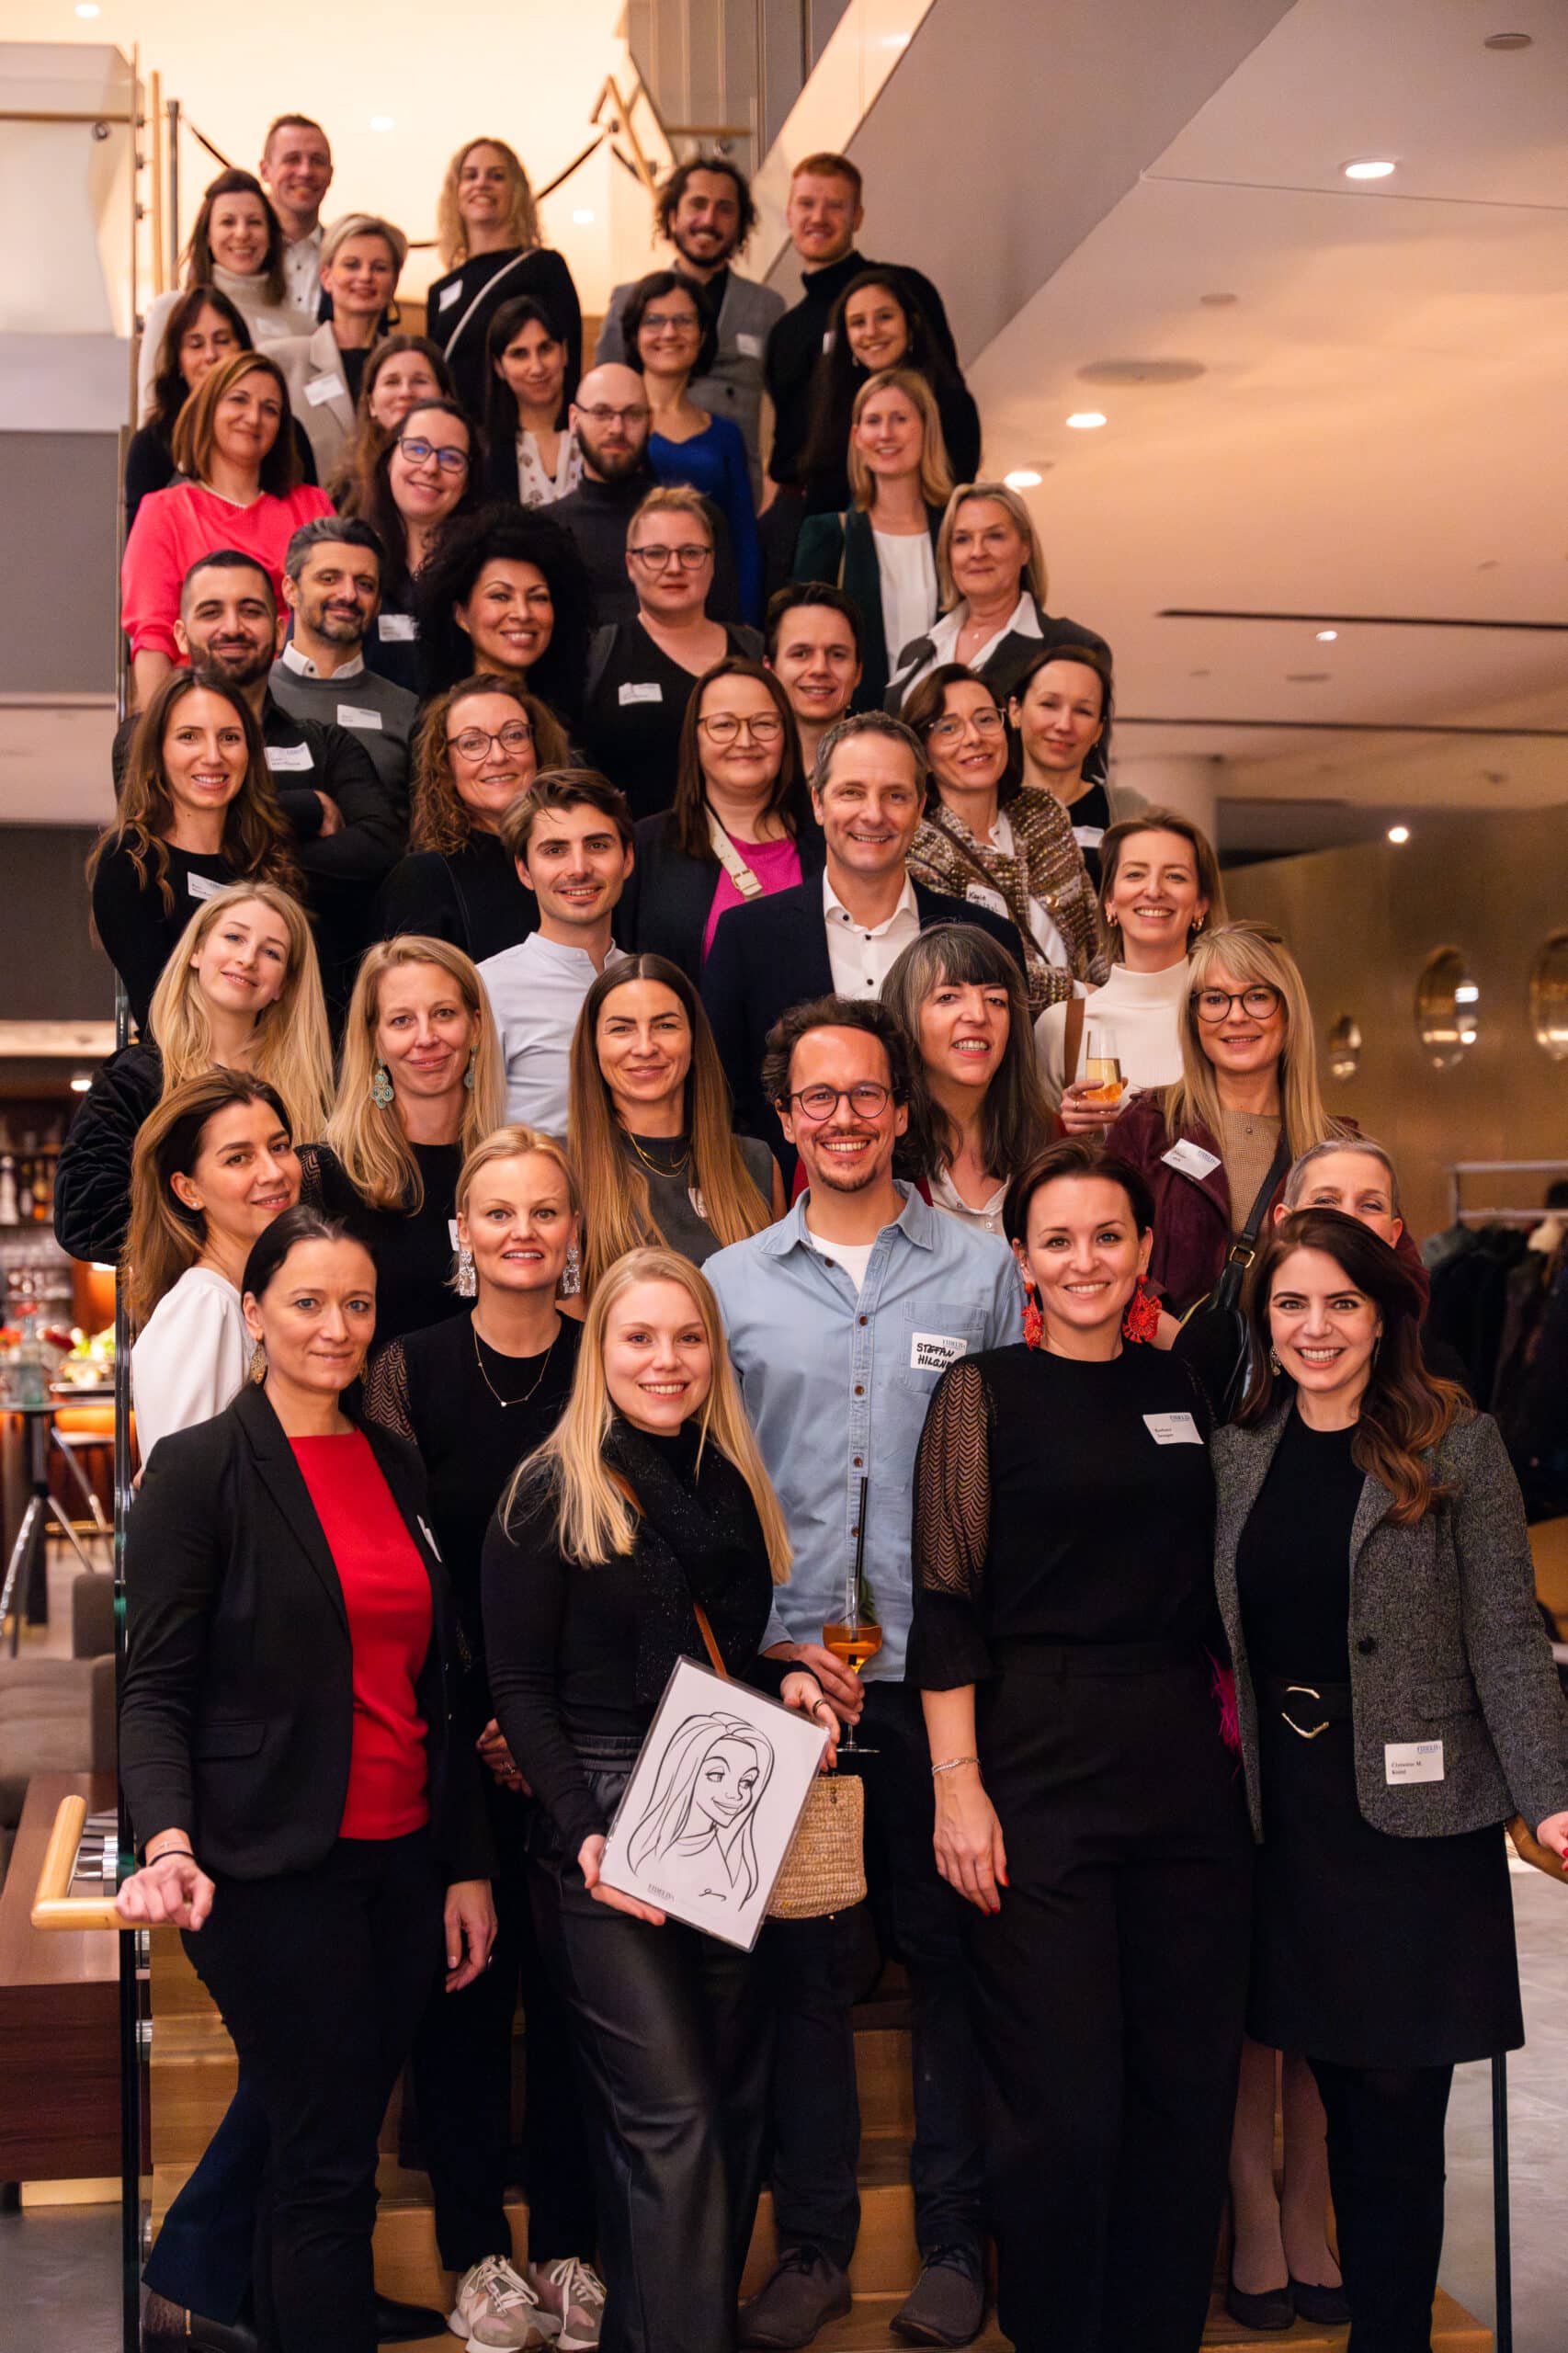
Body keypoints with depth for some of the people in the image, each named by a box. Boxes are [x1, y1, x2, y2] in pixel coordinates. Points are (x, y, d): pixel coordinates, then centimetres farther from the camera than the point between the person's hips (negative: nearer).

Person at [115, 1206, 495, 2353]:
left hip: (404, 1860, 6)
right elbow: (156, 1690, -9)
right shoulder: (200, 1468, -6)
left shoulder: (397, 1464, 11)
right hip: (280, 1870, -5)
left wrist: (469, 1865, 12)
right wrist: (170, 1843, -26)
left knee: (325, 2149, 12)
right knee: (328, 2166, -2)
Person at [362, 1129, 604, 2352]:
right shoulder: (410, 1369, -2)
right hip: (448, 1734, -1)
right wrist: (477, 1725, -9)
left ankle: (569, 2242, 23)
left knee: (571, 1985, 7)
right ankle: (478, 2250, 21)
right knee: (462, 1980, 6)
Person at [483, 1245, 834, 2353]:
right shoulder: (551, 1494, -5)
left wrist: (786, 1686, -1)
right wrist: (583, 1834, -16)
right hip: (605, 1831, -6)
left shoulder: (732, 1488, 12)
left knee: (736, 2099, 9)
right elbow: (520, 1689, -6)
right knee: (670, 2115, -8)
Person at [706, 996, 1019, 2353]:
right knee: (801, 1958, 7)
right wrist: (770, 1642, -5)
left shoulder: (983, 1272, 4)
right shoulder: (729, 1284, 8)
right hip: (784, 1673, 1)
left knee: (950, 1947, 5)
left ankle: (956, 2239, 20)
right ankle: (814, 2241, 21)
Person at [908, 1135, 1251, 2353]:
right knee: (1063, 2102, -1)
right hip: (1040, 1762, -4)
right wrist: (957, 1785, -12)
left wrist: (1232, 1730, 12)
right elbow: (947, 1602, -5)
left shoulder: (1180, 1388, 12)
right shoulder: (985, 1391, -1)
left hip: (1186, 1762, 5)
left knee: (1190, 2088, 9)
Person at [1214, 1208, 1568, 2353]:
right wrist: (1243, 1776, 2)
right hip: (1290, 1816, 3)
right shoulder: (1239, 1453, 7)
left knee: (1397, 2107, 2)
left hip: (1415, 1815, -3)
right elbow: (1227, 1638, 9)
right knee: (1347, 2098, 9)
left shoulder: (1456, 1444, -4)